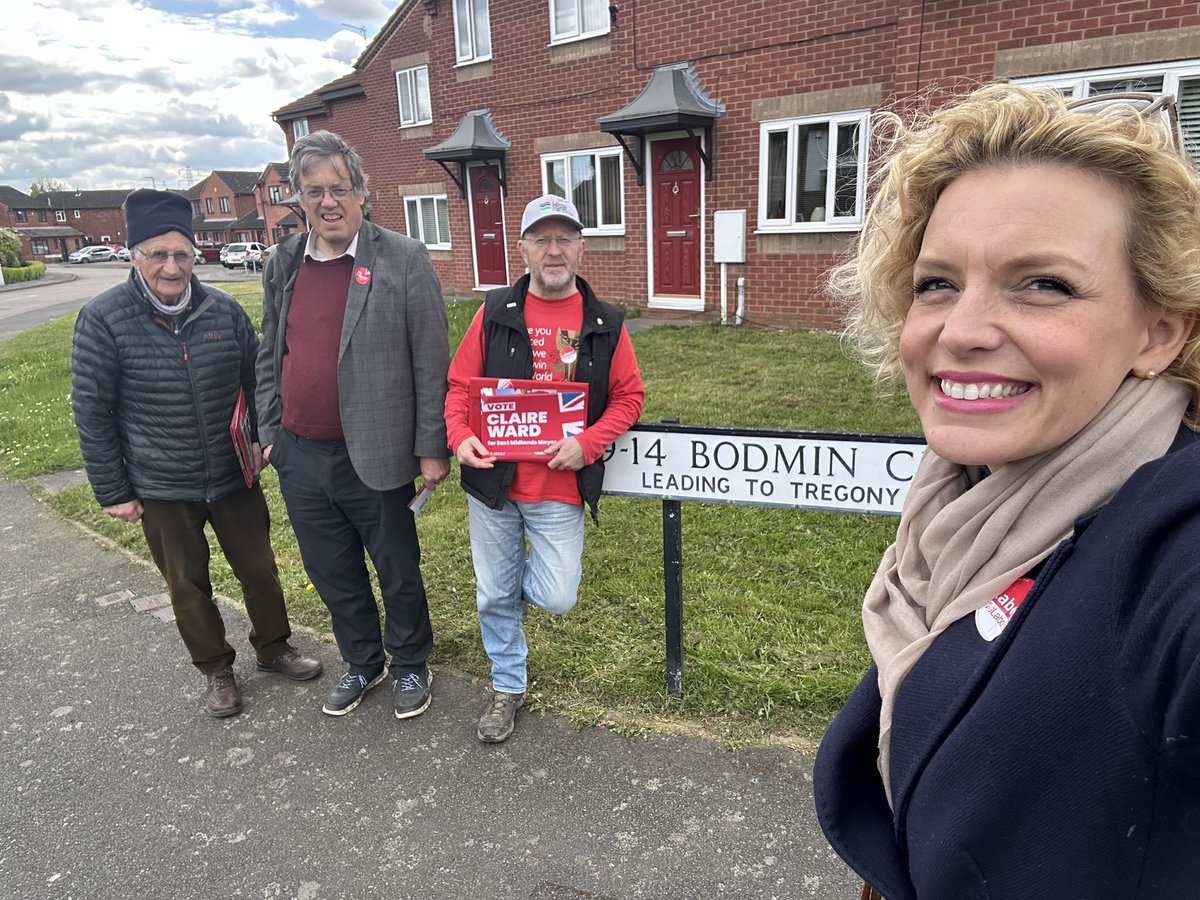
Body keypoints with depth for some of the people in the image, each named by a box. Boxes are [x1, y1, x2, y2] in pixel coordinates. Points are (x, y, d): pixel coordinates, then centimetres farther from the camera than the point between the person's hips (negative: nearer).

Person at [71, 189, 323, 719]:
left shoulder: (224, 309, -4)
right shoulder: (104, 319, -11)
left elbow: (257, 381, 9)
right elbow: (91, 412, -7)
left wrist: (263, 436, 1)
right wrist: (112, 491, -5)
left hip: (234, 477, 2)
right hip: (161, 491, -2)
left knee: (259, 569, 14)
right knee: (188, 585, 14)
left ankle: (273, 647, 38)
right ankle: (216, 671, 35)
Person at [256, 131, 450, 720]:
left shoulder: (404, 259, -10)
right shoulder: (282, 264, 7)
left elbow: (431, 362, -10)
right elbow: (270, 357, 14)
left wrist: (431, 447, -11)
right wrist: (269, 432, 12)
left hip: (373, 456, -5)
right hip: (300, 457, 5)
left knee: (398, 572, 12)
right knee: (333, 575, 19)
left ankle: (410, 666, 36)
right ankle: (362, 663, 41)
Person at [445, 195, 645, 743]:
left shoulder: (605, 323, 0)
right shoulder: (495, 313, 1)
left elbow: (629, 395, 3)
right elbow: (460, 385, 3)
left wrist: (588, 443, -13)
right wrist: (460, 437, -16)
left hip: (560, 489, -1)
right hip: (492, 482, 1)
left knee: (558, 598, -2)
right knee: (494, 596, 12)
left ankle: (522, 583, 35)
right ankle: (507, 688, 36)